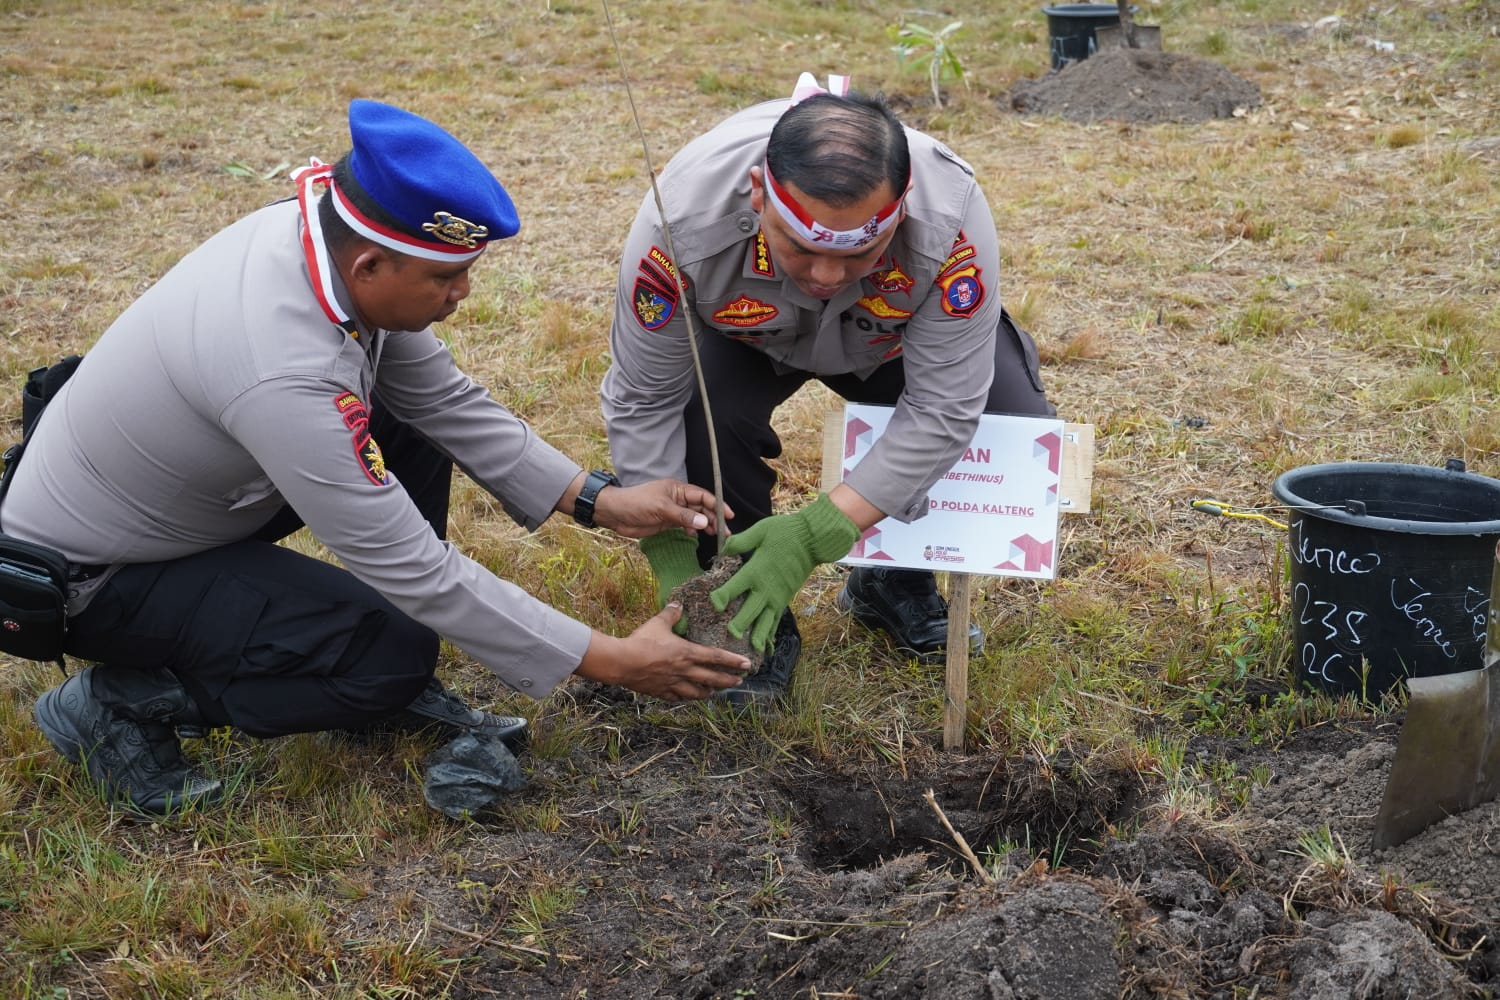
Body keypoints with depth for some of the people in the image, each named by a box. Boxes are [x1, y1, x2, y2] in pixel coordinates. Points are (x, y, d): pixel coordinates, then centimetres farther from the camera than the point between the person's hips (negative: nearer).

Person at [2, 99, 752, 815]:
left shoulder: (332, 238, -14)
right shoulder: (285, 369, -38)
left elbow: (446, 401, -1)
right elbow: (415, 569, -32)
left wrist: (599, 500, -7)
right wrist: (611, 662, -26)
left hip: (177, 486, 9)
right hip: (86, 575, -9)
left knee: (412, 431, -1)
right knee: (393, 652, -19)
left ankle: (393, 690, 9)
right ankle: (120, 703, -4)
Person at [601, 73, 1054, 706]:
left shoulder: (952, 222, -41)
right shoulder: (683, 222, -40)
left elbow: (941, 411, -34)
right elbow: (642, 404, -27)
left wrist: (816, 535, -42)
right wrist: (673, 566, -32)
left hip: (894, 338, 1)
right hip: (743, 332, -1)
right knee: (705, 419, -32)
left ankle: (895, 585, 10)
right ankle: (755, 626, -5)